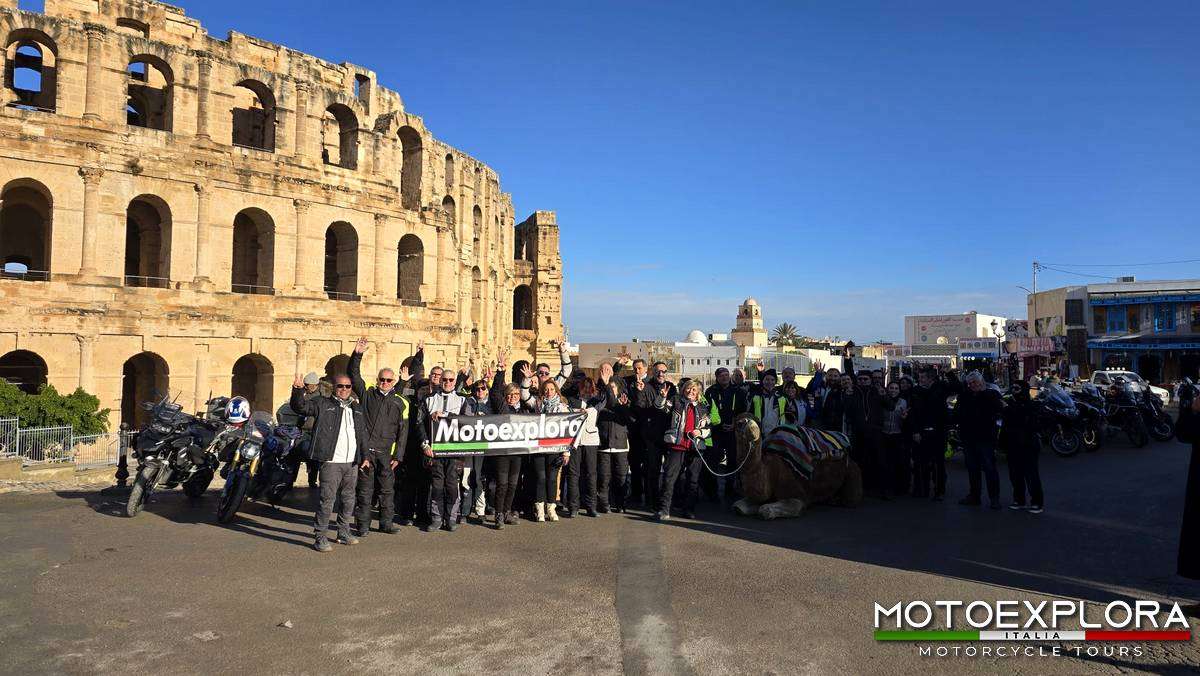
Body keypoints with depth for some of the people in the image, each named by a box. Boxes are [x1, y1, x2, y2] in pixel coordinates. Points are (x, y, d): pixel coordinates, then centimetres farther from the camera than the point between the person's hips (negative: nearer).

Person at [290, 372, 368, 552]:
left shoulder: (357, 409, 18)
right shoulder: (322, 404, 2)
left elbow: (363, 435, 23)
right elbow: (300, 407, -11)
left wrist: (364, 456, 18)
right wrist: (298, 390, -29)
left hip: (352, 463, 6)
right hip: (331, 462, -6)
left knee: (348, 499, 15)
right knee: (327, 499, -8)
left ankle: (344, 533, 28)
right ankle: (320, 537, 0)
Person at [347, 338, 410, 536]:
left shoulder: (401, 403, 8)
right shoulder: (367, 393, 8)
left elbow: (402, 431, 7)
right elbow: (353, 374, 3)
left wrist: (398, 456, 1)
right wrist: (357, 355, -11)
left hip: (386, 452, 1)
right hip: (365, 449, -1)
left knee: (387, 489, 7)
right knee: (365, 489, 4)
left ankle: (386, 523, 17)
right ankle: (363, 525, 12)